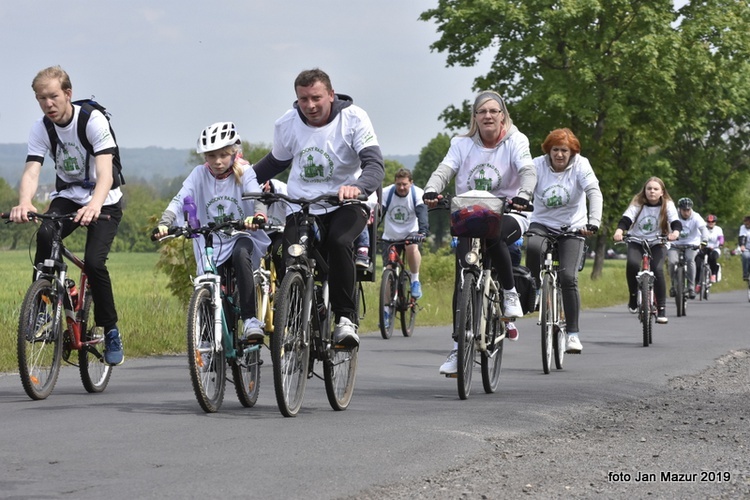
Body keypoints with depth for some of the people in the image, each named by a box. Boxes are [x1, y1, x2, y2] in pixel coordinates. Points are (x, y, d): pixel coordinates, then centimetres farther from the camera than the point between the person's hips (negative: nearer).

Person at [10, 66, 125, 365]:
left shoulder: (94, 121, -22)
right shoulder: (41, 130, -10)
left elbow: (105, 172, -33)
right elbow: (31, 171, -22)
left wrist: (93, 206, -53)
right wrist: (24, 203, -45)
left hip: (105, 200, -3)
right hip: (67, 197, 3)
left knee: (94, 262, -22)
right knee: (45, 235, -29)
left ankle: (110, 330, -1)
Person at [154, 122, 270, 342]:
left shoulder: (244, 173, -5)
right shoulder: (200, 174, -2)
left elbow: (256, 196, -22)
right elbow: (179, 199, -13)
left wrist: (258, 216, -46)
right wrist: (164, 223, -33)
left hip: (241, 236, -2)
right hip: (211, 244, 2)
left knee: (241, 254, -35)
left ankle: (250, 319, -32)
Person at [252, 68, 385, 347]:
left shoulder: (353, 118, -12)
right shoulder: (286, 125, -1)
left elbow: (375, 165, -22)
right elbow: (276, 162, 19)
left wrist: (357, 187, -44)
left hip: (346, 204, -3)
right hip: (301, 207, 3)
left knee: (338, 242, -33)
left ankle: (346, 317, -22)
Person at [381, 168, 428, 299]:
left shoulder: (418, 194, -15)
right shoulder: (386, 193, -13)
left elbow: (422, 214, -28)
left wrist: (422, 231, -46)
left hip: (410, 233, -2)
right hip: (390, 236, 2)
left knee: (412, 248, -36)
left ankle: (415, 281, -17)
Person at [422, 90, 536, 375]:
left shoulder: (515, 141, -1)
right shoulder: (463, 144, 5)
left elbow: (528, 170, -17)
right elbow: (444, 170, -9)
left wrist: (523, 194, -40)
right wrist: (432, 191, -32)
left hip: (507, 215, -2)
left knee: (494, 236, -38)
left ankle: (510, 292, -14)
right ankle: (458, 348, -6)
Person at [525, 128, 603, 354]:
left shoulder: (580, 165, -10)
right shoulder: (537, 165, -8)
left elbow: (594, 193, -21)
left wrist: (594, 222, -37)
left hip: (572, 227, -1)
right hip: (542, 223, 1)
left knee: (568, 278, -16)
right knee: (533, 247, -35)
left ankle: (573, 333, -5)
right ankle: (538, 288, -8)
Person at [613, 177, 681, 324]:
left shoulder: (668, 205, -6)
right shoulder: (637, 204, -6)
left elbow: (676, 222, -20)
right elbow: (626, 219, -19)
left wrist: (675, 232, -44)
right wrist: (619, 231, -41)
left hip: (657, 244, 0)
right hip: (636, 242, 0)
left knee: (657, 270, -25)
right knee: (632, 263, -31)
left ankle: (661, 308, -14)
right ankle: (633, 296, -6)